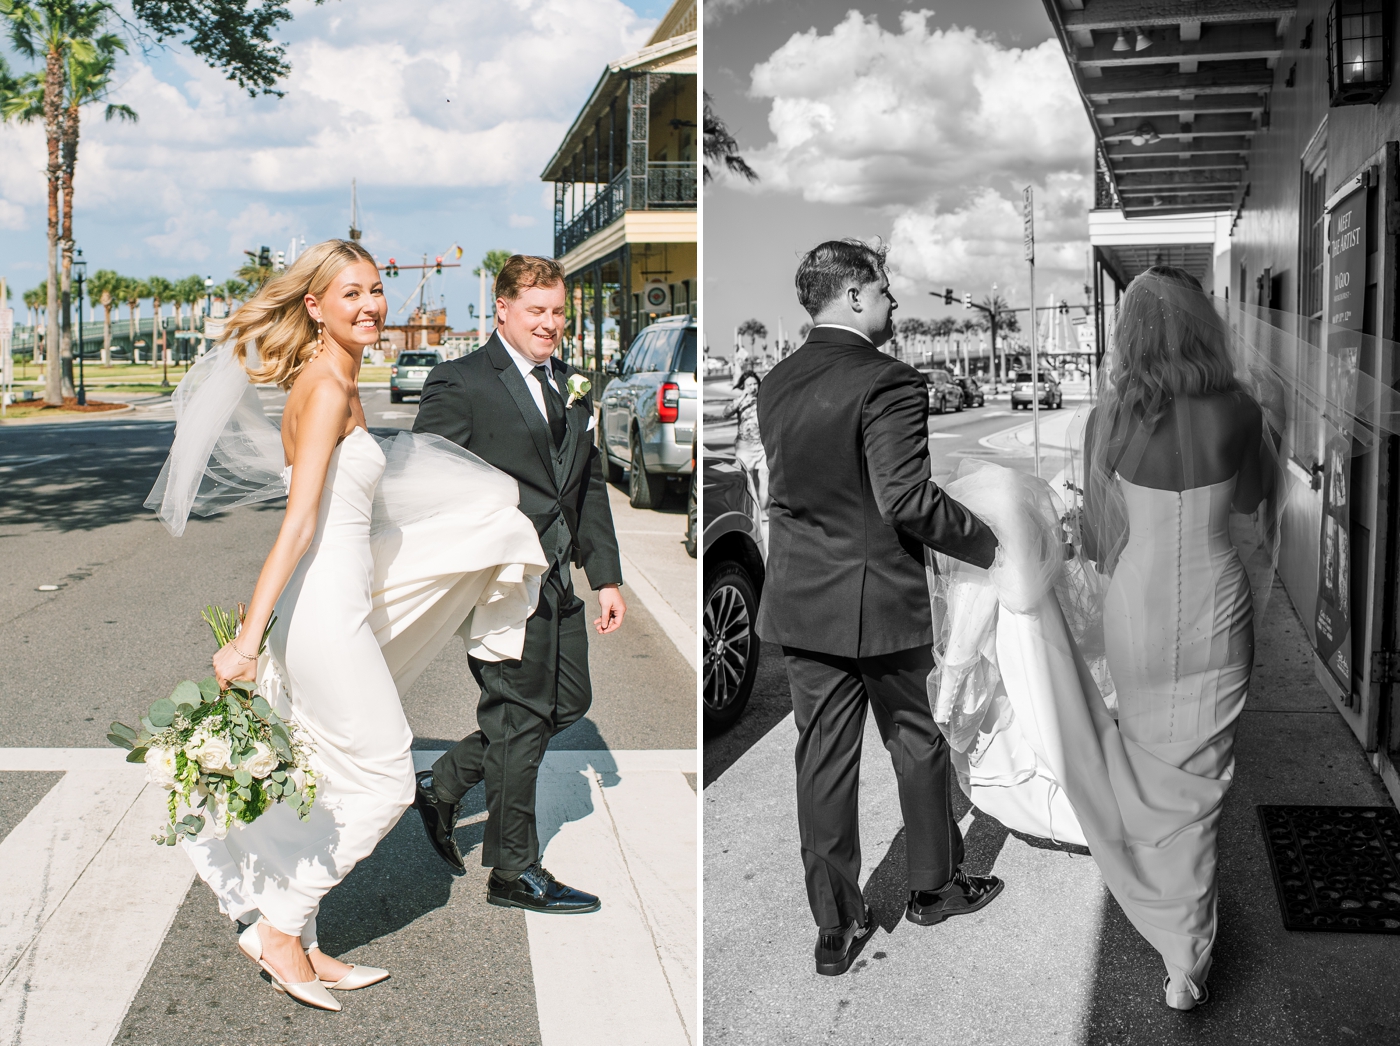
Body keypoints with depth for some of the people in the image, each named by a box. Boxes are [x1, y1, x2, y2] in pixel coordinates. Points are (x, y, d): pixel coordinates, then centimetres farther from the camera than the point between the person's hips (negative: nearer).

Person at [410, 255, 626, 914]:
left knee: (567, 701, 15)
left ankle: (444, 785, 31)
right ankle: (514, 872, 18)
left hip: (556, 580, 8)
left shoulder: (572, 388, 14)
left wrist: (606, 576, 14)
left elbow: (590, 485, 17)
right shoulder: (460, 383, -10)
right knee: (520, 715, 1)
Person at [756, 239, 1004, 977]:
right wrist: (988, 544, -11)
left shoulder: (775, 384, 4)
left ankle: (835, 928, 18)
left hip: (799, 603, 6)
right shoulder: (887, 382, -18)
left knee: (821, 758, 10)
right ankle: (932, 887, 34)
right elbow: (908, 499, -23)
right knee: (916, 745, 16)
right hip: (879, 599, -5)